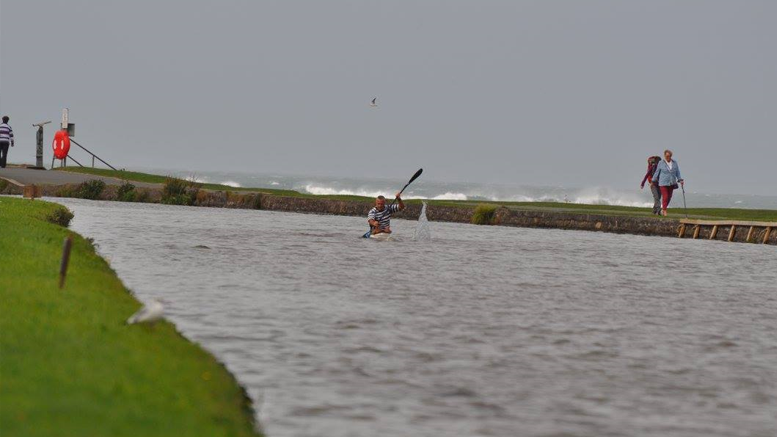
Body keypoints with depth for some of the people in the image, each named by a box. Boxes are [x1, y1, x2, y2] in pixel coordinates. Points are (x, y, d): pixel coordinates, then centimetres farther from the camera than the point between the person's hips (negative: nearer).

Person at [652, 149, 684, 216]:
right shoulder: (661, 163, -5)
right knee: (665, 197, -10)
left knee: (669, 197, 7)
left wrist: (680, 180, -6)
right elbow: (657, 172, 2)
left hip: (671, 183, 4)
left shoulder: (674, 163, 4)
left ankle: (663, 209, 25)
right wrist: (653, 181, 7)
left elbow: (677, 172, 5)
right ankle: (664, 211, 0)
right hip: (663, 183, -4)